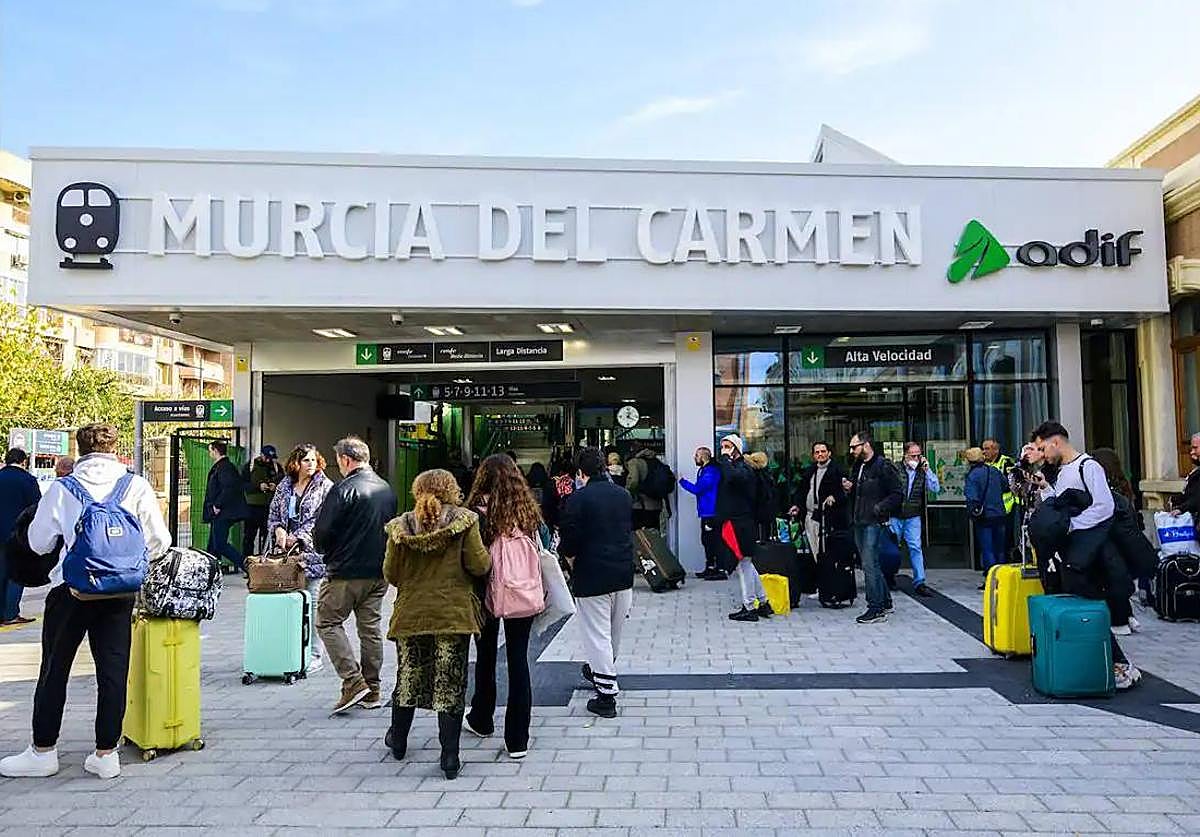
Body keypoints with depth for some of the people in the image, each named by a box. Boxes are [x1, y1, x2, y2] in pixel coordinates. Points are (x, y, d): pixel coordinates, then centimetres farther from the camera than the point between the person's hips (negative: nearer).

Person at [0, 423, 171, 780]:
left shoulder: (61, 489, -3)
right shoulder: (137, 486, -2)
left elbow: (39, 542, 6)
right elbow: (159, 542, -1)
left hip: (71, 589, -1)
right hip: (120, 590, 1)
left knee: (55, 668, 13)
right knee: (113, 670, 7)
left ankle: (43, 750, 23)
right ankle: (106, 753, 13)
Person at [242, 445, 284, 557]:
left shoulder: (277, 467, 10)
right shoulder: (250, 466, 3)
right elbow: (243, 485, -4)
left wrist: (276, 486, -9)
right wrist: (258, 486, -19)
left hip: (270, 507, 1)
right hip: (252, 506, -1)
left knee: (268, 535, 0)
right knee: (249, 535, 1)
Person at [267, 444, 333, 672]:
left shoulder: (325, 486, -1)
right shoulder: (284, 485, 14)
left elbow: (321, 520, -8)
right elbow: (273, 513, 17)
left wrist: (298, 537, -14)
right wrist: (278, 529, -4)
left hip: (312, 552, -4)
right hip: (286, 552, 5)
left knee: (312, 605, -3)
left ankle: (314, 656, 4)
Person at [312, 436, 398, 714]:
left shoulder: (344, 489, -13)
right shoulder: (387, 489, 9)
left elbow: (322, 531, -14)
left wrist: (324, 550, 6)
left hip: (346, 571, -7)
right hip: (380, 571, 7)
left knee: (327, 622, 6)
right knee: (371, 628, 13)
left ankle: (354, 683, -4)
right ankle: (372, 691, 18)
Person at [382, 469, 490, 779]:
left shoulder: (400, 526, -1)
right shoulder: (464, 521, -8)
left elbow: (390, 574, 1)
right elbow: (480, 565, -13)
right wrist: (485, 556, 8)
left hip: (411, 612, 2)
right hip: (454, 613, -2)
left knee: (408, 677, 19)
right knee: (450, 683, 3)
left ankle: (398, 740, 37)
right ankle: (450, 757, 4)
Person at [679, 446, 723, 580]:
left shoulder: (711, 471, -16)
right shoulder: (704, 470, 17)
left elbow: (697, 489, -19)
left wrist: (681, 481, -8)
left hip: (711, 513, -11)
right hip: (706, 512, 11)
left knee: (714, 541, -8)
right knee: (706, 540, 16)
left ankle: (721, 570, -5)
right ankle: (710, 568, 25)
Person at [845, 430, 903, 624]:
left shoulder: (883, 466, -11)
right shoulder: (857, 467, 15)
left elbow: (898, 494, -12)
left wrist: (879, 508, -20)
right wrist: (849, 488, 5)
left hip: (874, 523, -9)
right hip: (859, 522, 9)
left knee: (869, 565, -9)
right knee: (871, 564, 15)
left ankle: (876, 609, -3)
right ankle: (885, 602, 26)